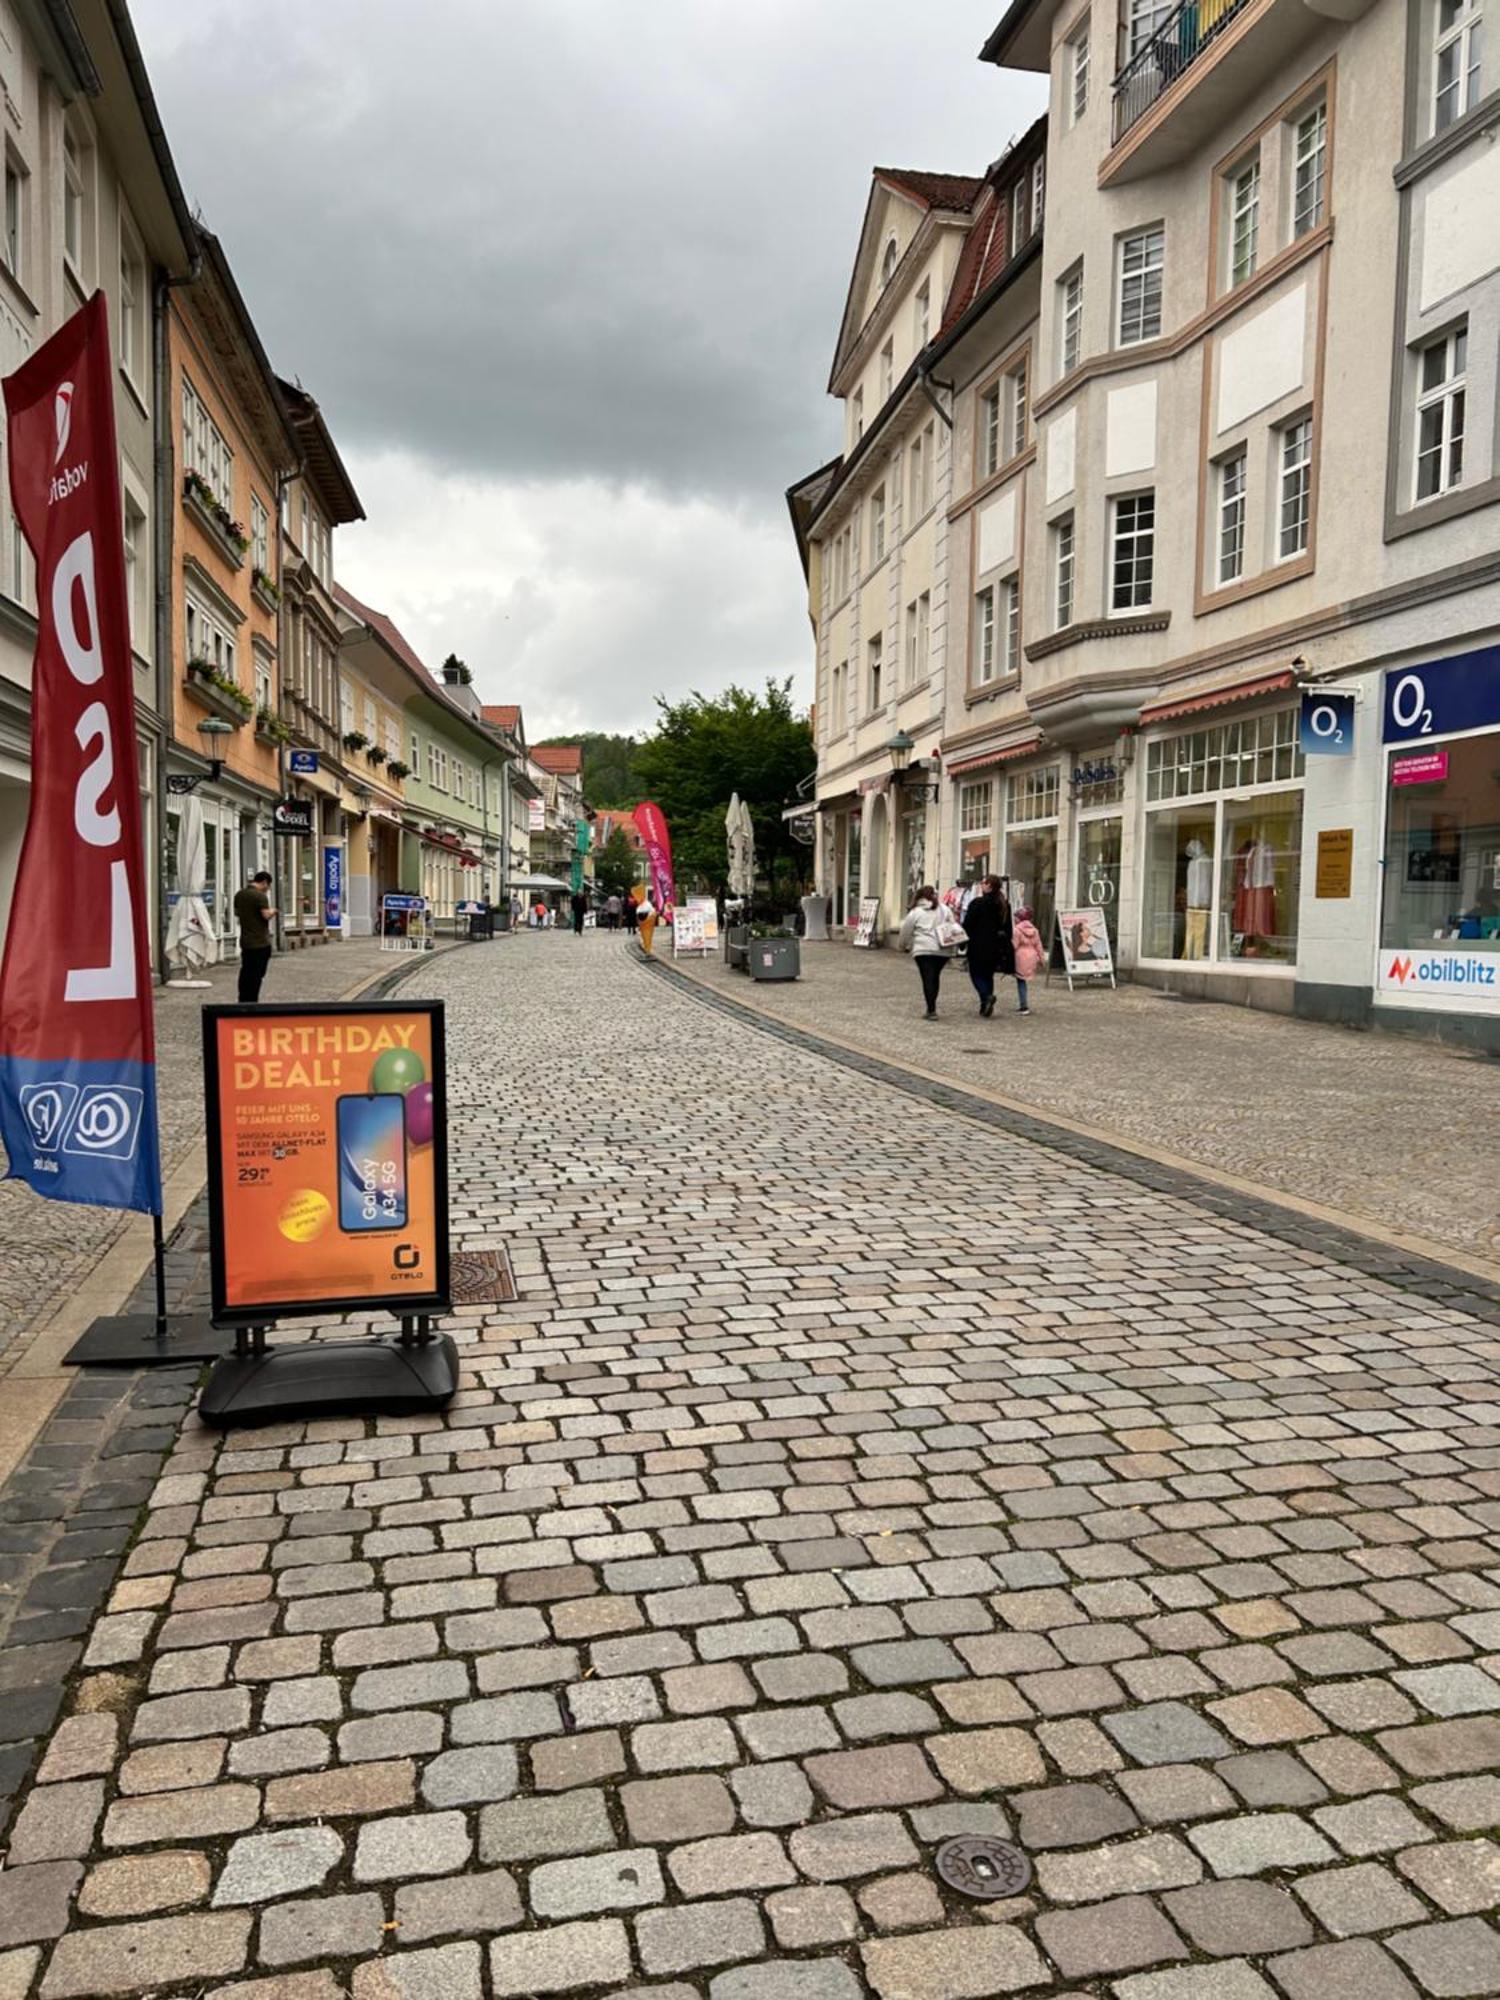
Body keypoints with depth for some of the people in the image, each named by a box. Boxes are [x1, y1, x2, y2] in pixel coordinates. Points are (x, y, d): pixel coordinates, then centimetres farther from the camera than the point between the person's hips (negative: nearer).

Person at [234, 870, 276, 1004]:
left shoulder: (239, 895, 9)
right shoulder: (260, 896, -16)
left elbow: (236, 913, 20)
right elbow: (266, 915, -20)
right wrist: (272, 911, -1)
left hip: (245, 941, 7)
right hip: (260, 942, -7)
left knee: (245, 973, 15)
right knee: (256, 975, -1)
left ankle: (243, 1002, 21)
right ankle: (251, 1004, 2)